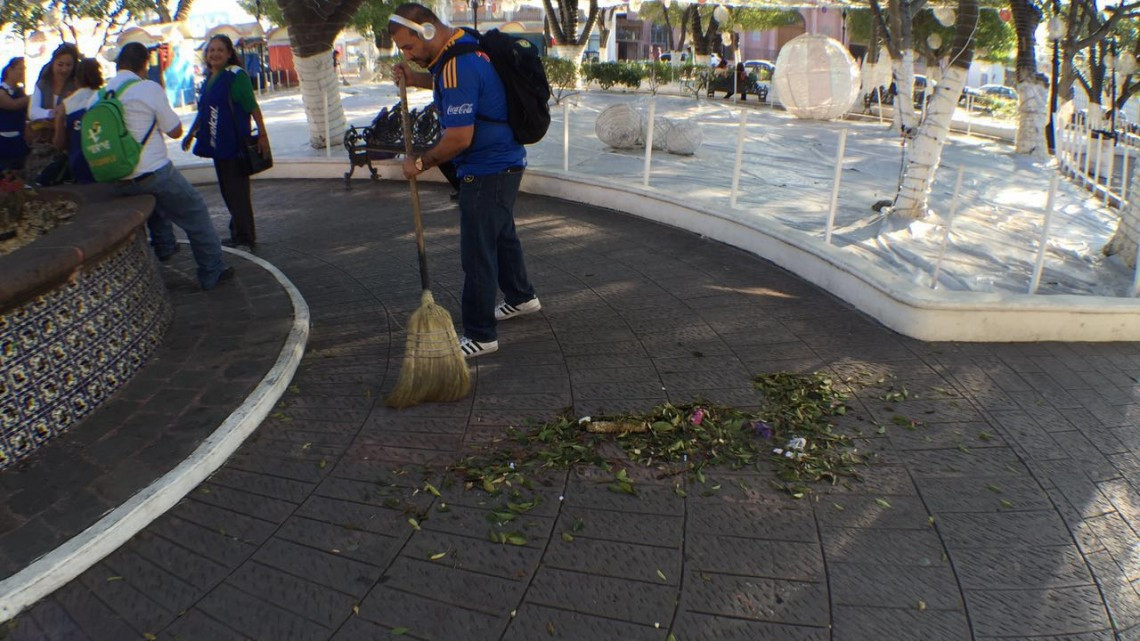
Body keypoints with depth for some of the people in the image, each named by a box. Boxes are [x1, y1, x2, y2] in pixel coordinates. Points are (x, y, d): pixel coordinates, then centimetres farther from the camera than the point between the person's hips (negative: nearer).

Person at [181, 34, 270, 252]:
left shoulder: (236, 75, -8)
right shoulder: (208, 80, 16)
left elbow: (253, 107, -12)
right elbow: (202, 112, 25)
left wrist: (262, 135, -17)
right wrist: (191, 134, 27)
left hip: (235, 144, -8)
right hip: (217, 145, 8)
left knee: (237, 193, -6)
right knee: (227, 192, 12)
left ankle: (246, 239, 2)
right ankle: (237, 234, 21)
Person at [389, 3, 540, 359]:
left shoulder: (458, 68, -25)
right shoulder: (463, 46, 7)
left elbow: (459, 138, -28)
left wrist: (421, 162, -13)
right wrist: (415, 79, 11)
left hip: (487, 172, -10)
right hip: (503, 163, 10)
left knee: (478, 252, -3)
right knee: (503, 234, 25)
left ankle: (480, 336, 6)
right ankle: (521, 297, 44)